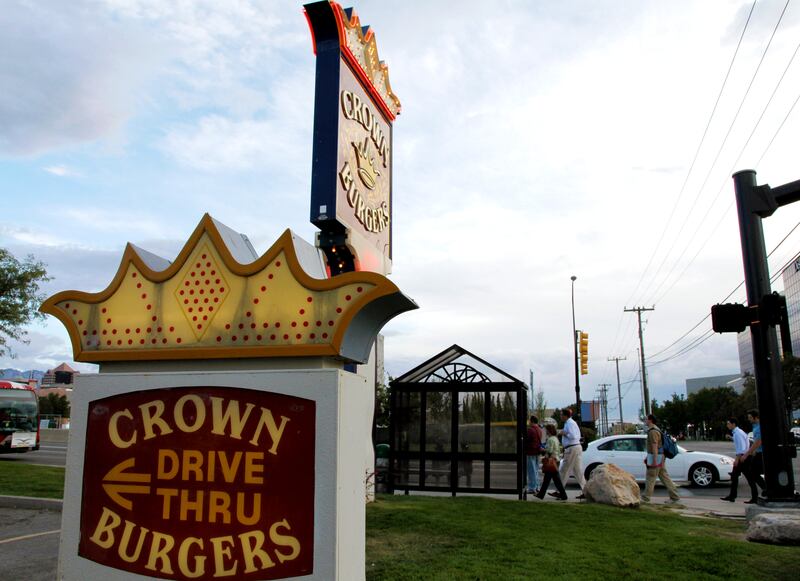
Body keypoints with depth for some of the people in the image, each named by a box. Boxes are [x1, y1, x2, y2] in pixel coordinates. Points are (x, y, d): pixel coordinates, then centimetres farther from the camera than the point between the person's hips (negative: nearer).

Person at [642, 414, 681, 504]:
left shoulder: (653, 431, -18)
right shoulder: (654, 430, 16)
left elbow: (654, 446, -23)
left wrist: (654, 461, -25)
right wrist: (648, 457, 26)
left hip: (656, 457, -10)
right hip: (658, 457, 10)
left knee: (650, 478, -2)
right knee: (664, 477, 10)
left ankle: (645, 498, 5)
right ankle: (674, 496, 11)